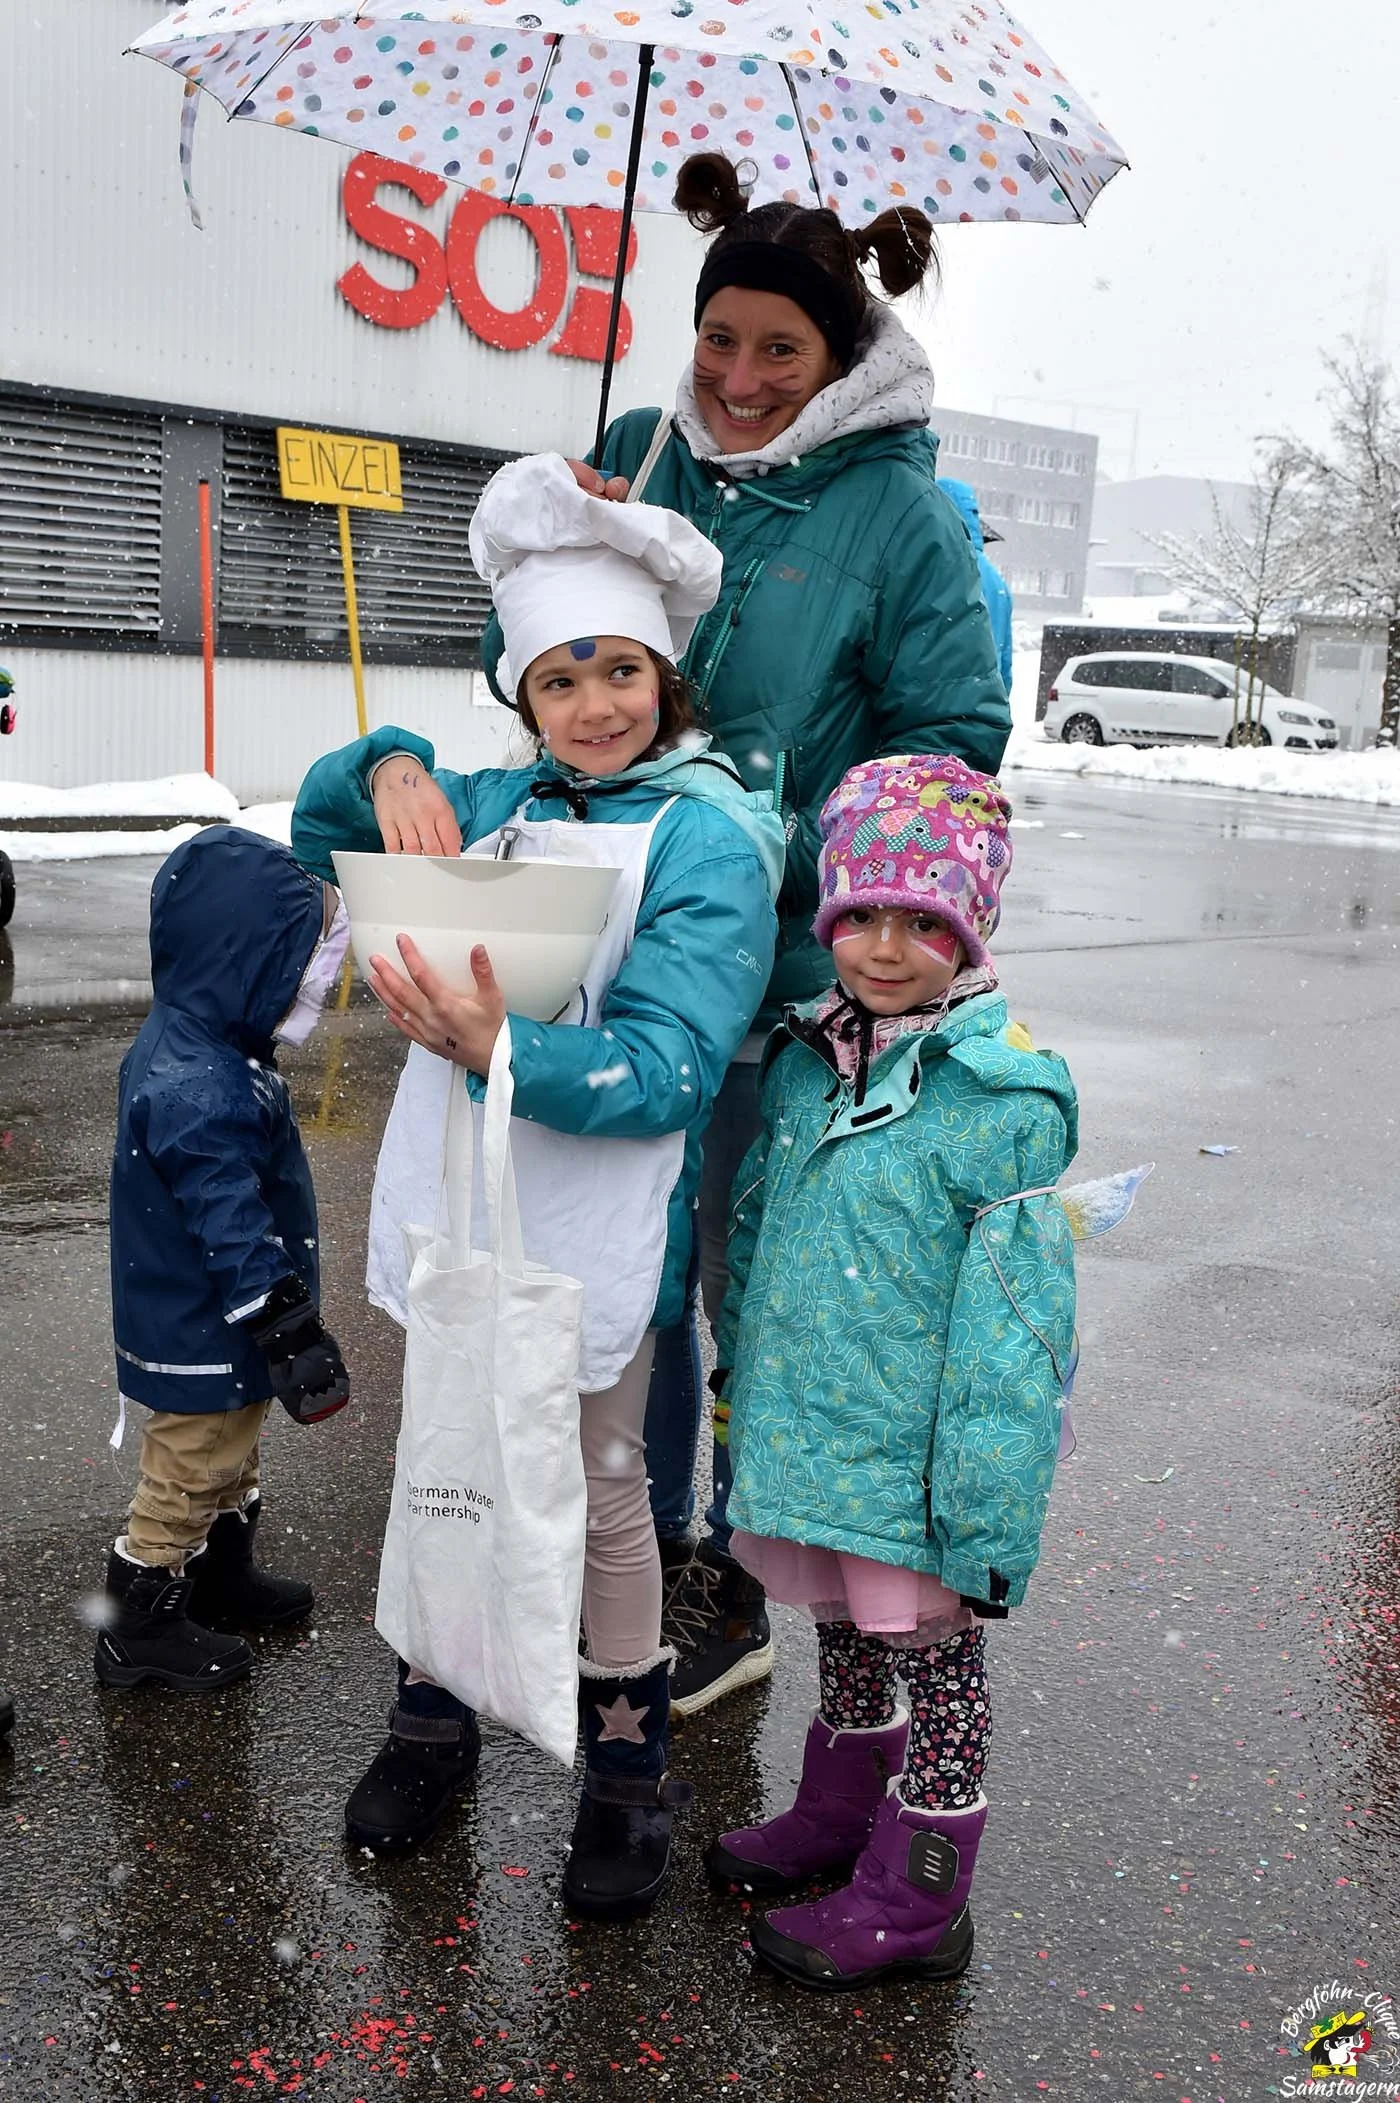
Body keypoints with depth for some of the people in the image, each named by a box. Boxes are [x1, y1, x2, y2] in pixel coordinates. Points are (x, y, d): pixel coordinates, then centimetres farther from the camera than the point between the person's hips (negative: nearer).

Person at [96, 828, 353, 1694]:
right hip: (202, 1339, -10)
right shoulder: (199, 1093, -33)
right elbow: (234, 1231, -32)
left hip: (218, 1328, 10)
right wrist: (292, 1335, -25)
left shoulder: (197, 1045, 2)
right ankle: (139, 1629, 24)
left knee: (231, 1457, 26)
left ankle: (223, 1574, 46)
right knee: (191, 1470, 7)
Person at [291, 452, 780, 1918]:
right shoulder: (502, 802, 6)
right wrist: (391, 772, -3)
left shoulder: (709, 834, -13)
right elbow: (324, 830, 20)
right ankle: (434, 1722, 40)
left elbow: (663, 1071, -22)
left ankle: (626, 1763, 30)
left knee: (599, 1497, 10)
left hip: (586, 1235, -5)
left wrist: (500, 1049, -37)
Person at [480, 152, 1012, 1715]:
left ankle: (735, 1585, 28)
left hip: (785, 966, -4)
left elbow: (954, 742, -8)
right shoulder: (641, 454, 4)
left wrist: (790, 850, -19)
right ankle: (645, 1539, 37)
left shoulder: (898, 510, -8)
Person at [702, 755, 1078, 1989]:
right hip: (812, 1428, 6)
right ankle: (838, 1816, 46)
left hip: (915, 1455, -6)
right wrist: (746, 1403, 16)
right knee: (845, 1641, 24)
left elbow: (1010, 1328, -19)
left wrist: (986, 1511, -19)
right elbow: (753, 1234, 13)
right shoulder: (803, 1061, 2)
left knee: (934, 1657, 11)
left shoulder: (1008, 1098, -18)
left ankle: (918, 1901, 28)